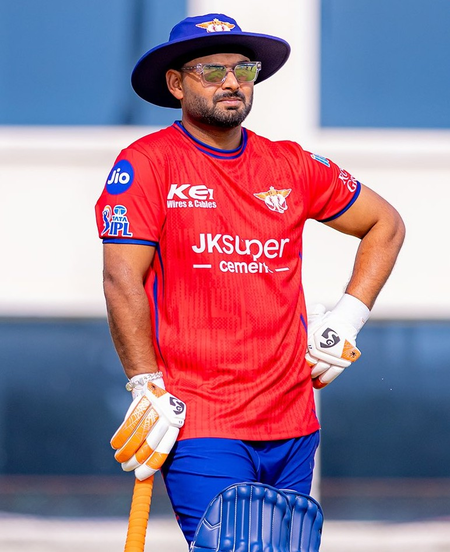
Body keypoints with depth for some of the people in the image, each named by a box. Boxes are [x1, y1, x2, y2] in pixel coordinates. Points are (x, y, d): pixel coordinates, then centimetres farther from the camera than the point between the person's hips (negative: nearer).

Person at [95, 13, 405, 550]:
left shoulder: (292, 165, 10)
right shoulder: (146, 164, -3)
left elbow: (385, 224, 23)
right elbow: (123, 280, -9)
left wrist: (346, 320, 13)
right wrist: (149, 390, -13)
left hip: (293, 425, 5)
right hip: (200, 425, -5)